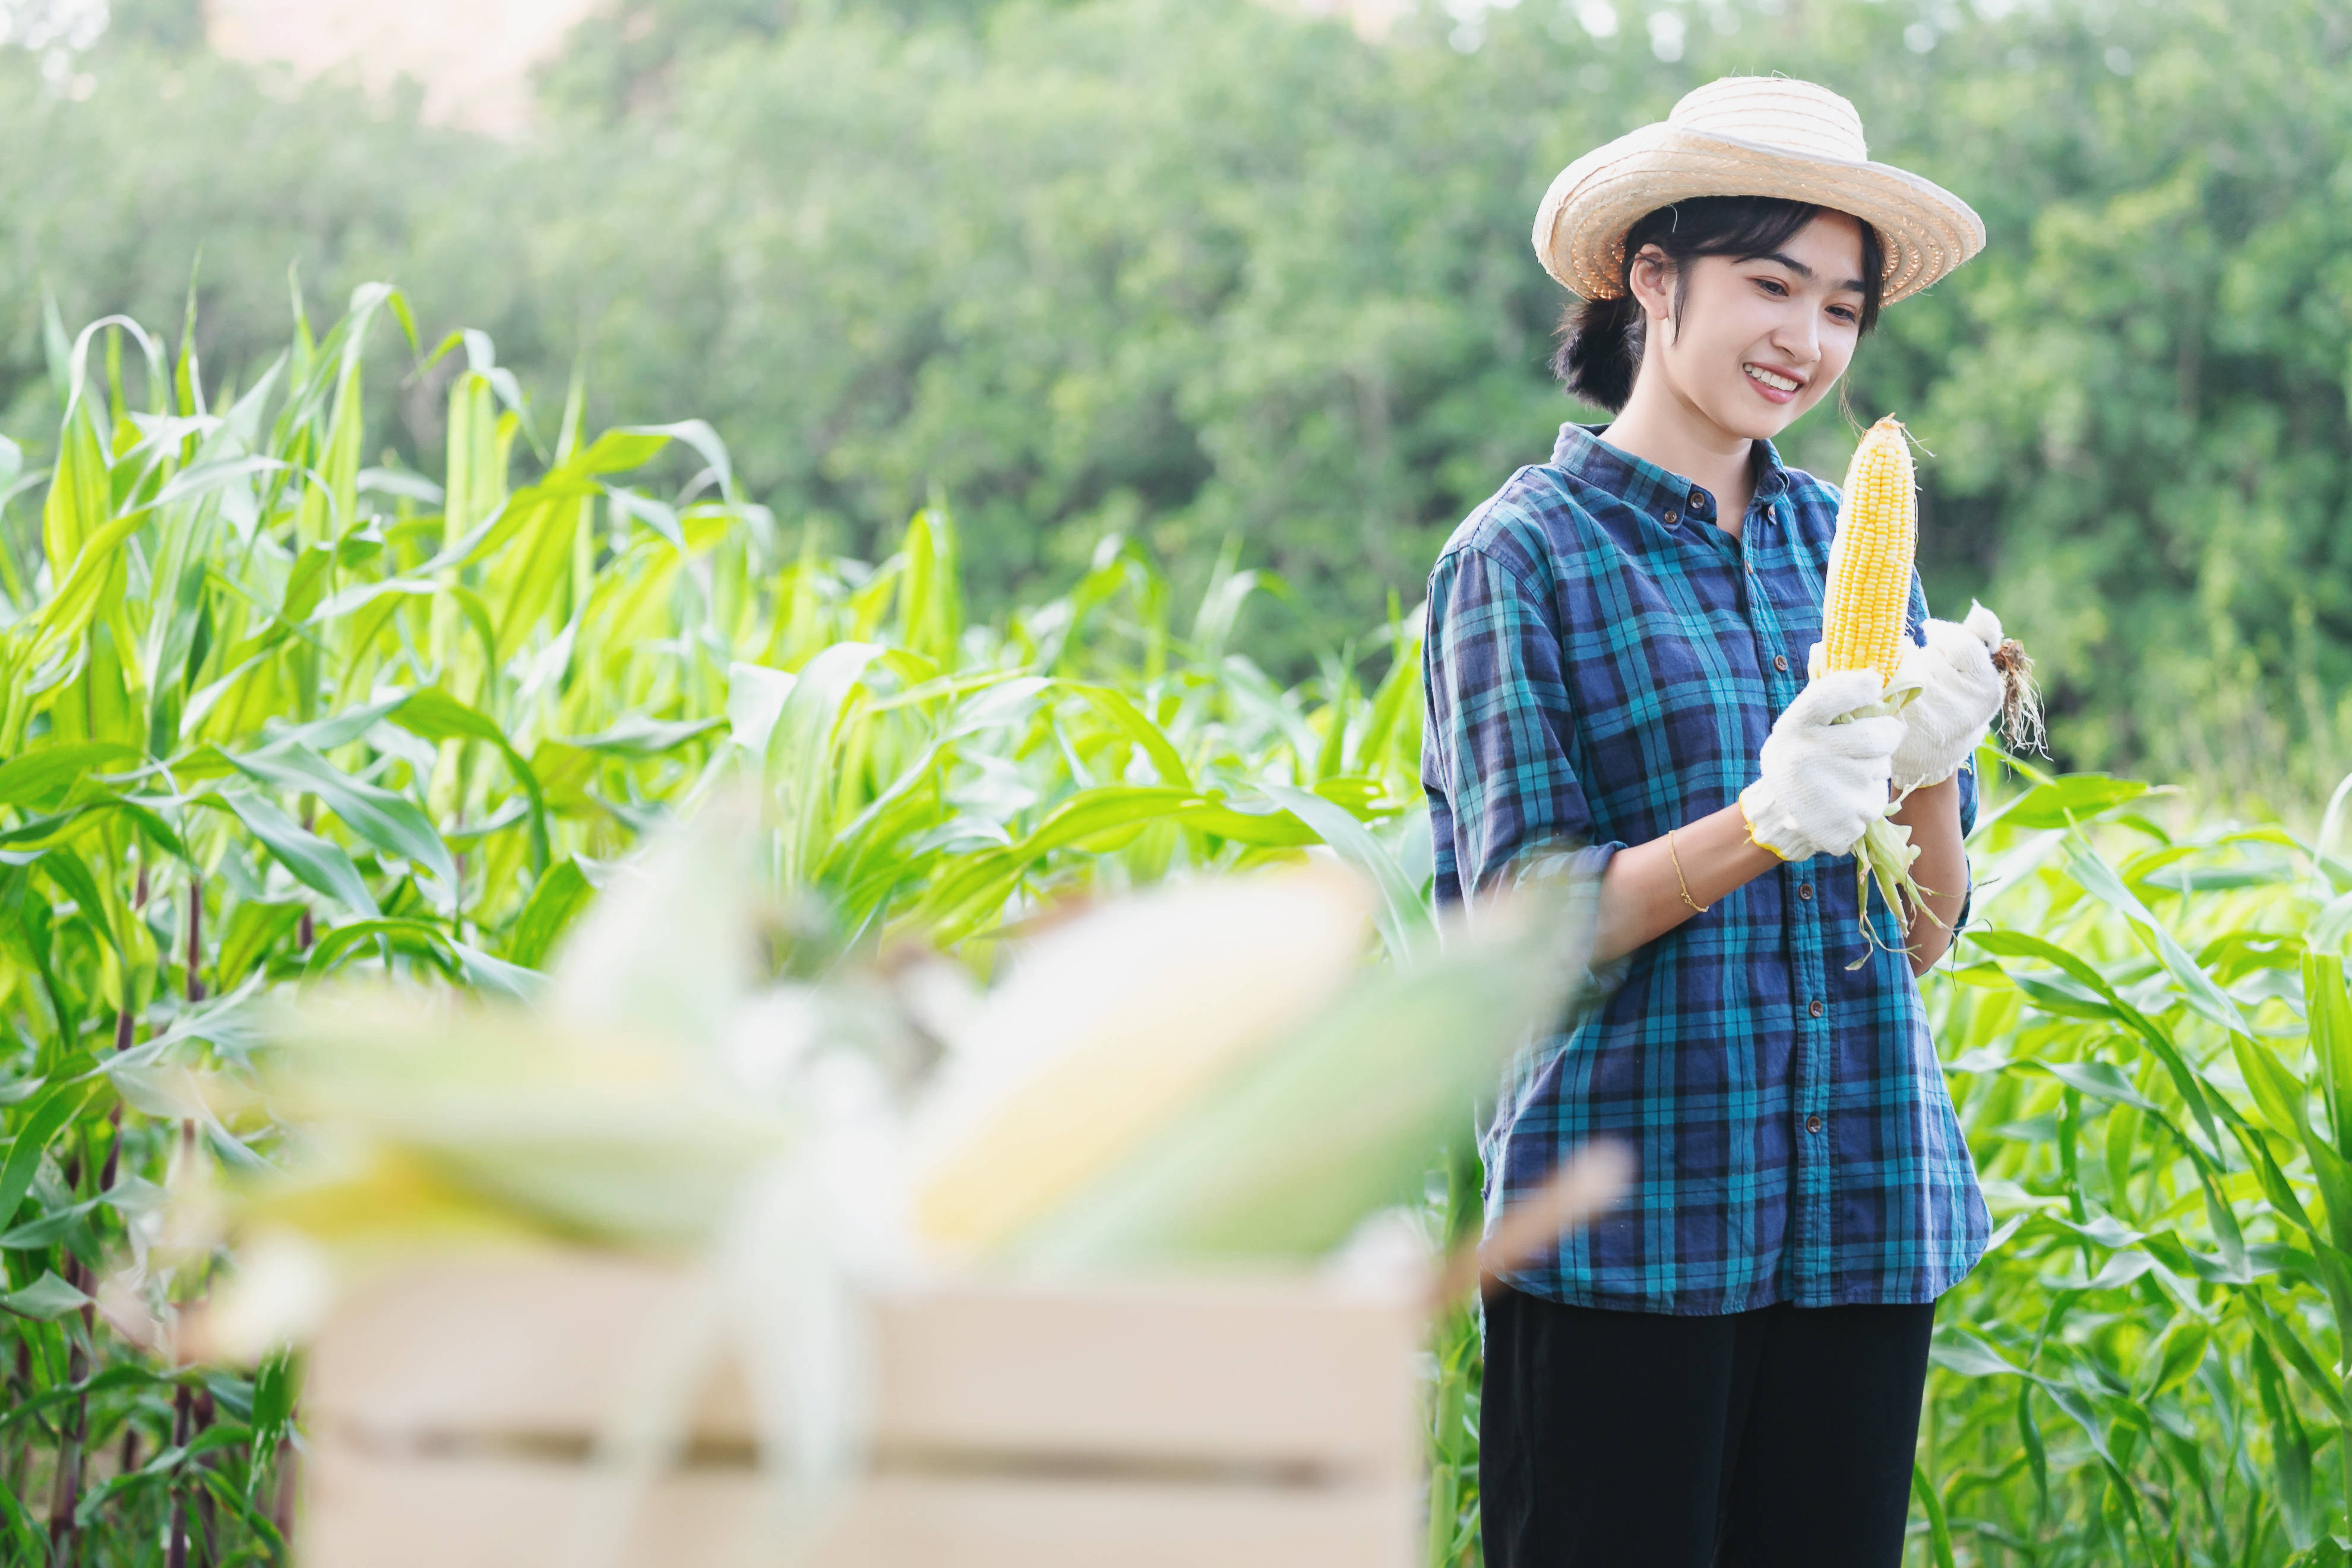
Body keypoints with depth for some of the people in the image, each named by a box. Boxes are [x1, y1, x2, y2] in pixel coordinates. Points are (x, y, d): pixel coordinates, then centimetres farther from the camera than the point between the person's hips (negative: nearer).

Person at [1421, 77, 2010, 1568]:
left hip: (1862, 1217, 5)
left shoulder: (1844, 539, 12)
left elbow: (1921, 940, 10)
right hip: (1626, 1223, -5)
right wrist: (1762, 827, -22)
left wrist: (1930, 772, -9)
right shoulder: (1527, 554, -3)